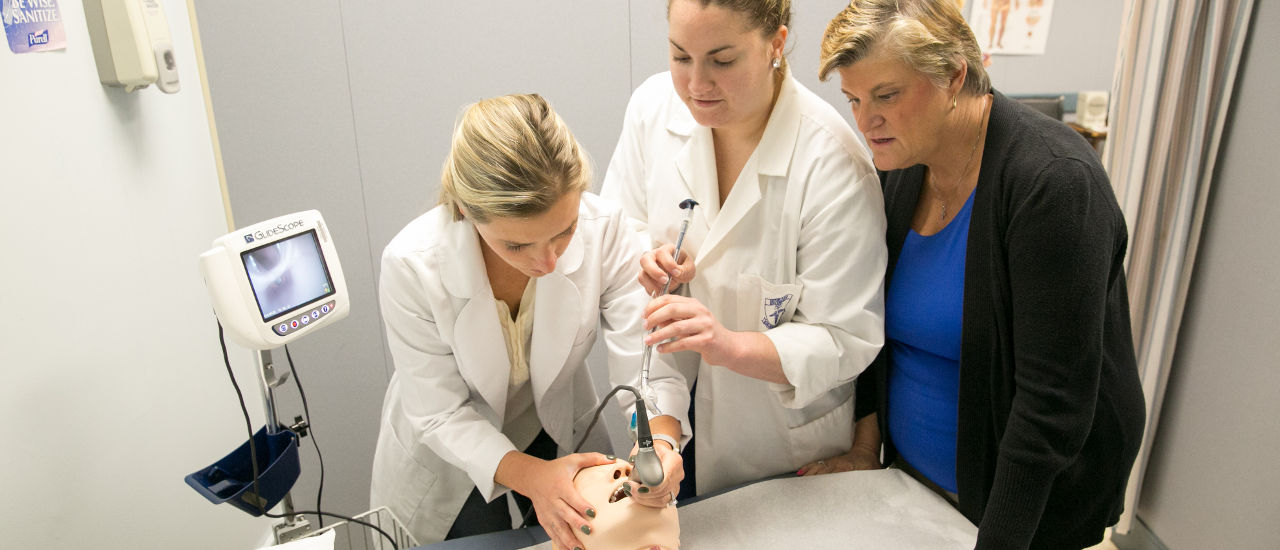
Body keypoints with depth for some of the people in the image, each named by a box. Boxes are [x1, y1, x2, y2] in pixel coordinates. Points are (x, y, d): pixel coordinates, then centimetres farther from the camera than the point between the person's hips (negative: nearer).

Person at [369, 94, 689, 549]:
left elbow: (647, 361, -24)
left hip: (558, 429, 3)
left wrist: (661, 440, -44)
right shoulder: (412, 267, -33)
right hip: (449, 458, -2)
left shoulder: (604, 228, -30)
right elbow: (441, 415, -24)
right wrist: (530, 476, -39)